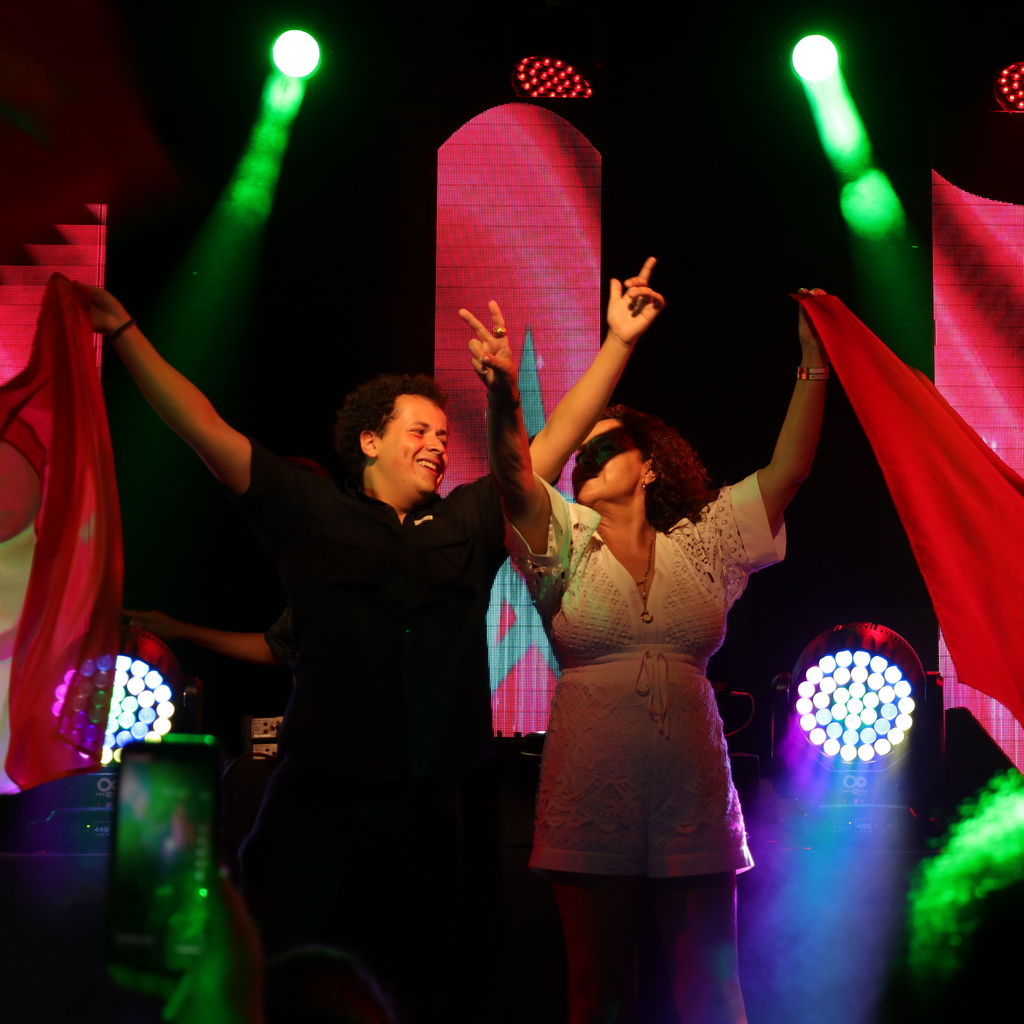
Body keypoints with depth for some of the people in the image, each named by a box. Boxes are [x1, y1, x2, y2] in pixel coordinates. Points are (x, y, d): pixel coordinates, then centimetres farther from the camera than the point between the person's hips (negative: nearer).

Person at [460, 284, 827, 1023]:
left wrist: (814, 368, -5)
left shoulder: (700, 544, 10)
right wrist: (506, 398, -32)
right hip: (591, 797, -1)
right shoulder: (567, 540, 5)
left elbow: (787, 471, 4)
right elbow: (516, 477, -14)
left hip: (692, 793, 1)